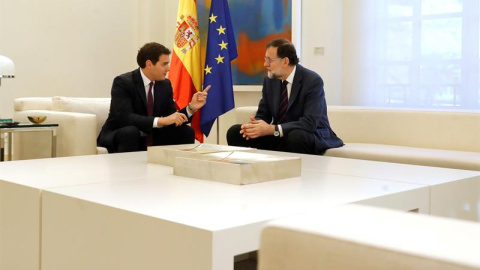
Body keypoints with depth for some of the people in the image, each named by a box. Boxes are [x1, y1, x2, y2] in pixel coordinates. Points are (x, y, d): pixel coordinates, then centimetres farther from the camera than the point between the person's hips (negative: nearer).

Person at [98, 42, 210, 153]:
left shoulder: (165, 84, 2)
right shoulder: (122, 82, -17)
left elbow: (172, 119, 1)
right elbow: (125, 117, -30)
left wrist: (191, 107, -17)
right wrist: (161, 121, -38)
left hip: (152, 139, 6)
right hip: (120, 136, -5)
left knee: (186, 131, -10)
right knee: (130, 131, -37)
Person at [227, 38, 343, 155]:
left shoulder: (313, 81, -17)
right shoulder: (269, 80, 2)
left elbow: (310, 123, -26)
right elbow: (262, 115, 7)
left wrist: (271, 129, -33)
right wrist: (254, 125, -19)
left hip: (311, 136, -5)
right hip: (279, 136, 5)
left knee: (295, 137, -40)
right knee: (234, 132, -11)